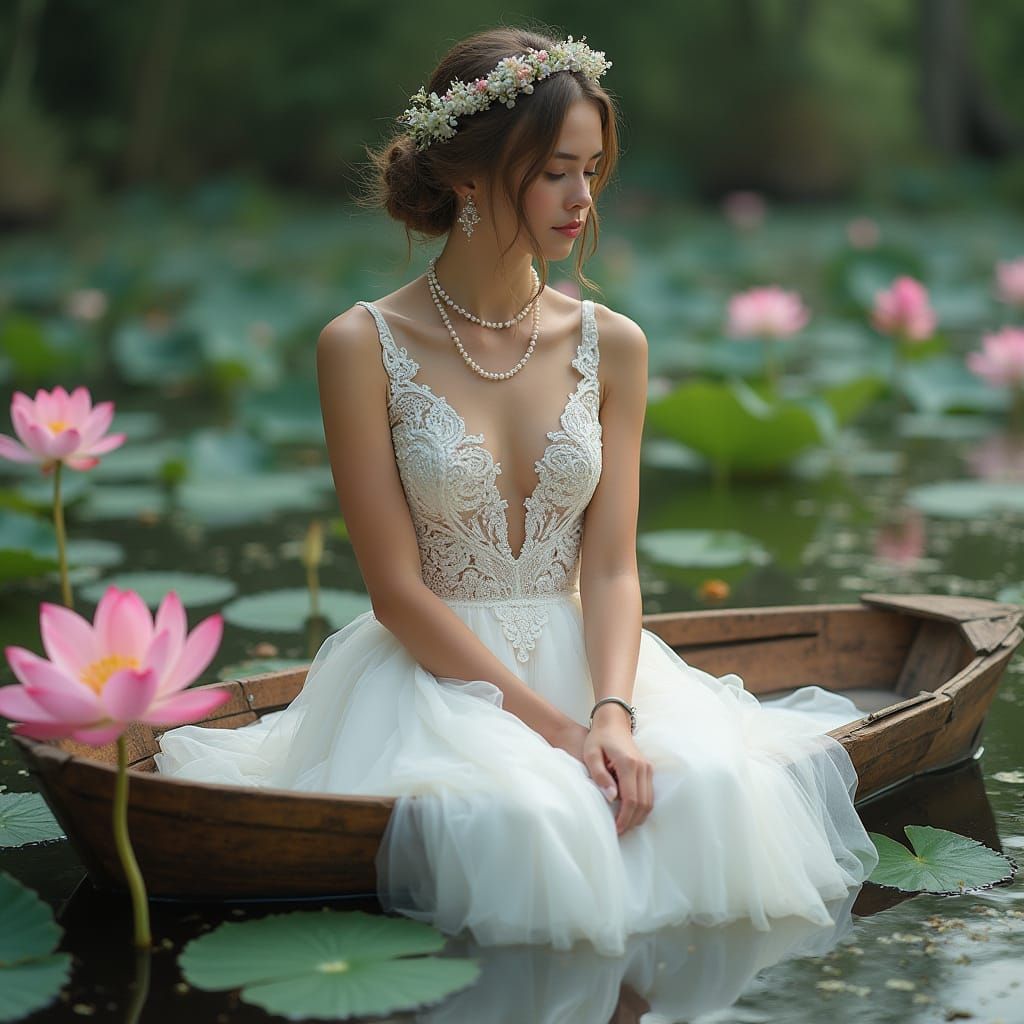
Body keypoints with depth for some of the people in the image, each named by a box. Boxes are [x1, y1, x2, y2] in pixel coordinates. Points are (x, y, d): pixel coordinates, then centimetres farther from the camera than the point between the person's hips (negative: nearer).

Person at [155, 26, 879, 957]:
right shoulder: (364, 347, -7)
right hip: (432, 673, -3)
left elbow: (610, 567, 1)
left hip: (584, 661, 4)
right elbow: (398, 590, -10)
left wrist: (611, 714, -19)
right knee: (508, 815, -34)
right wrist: (550, 723, -18)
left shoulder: (610, 345, 5)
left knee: (710, 783, -26)